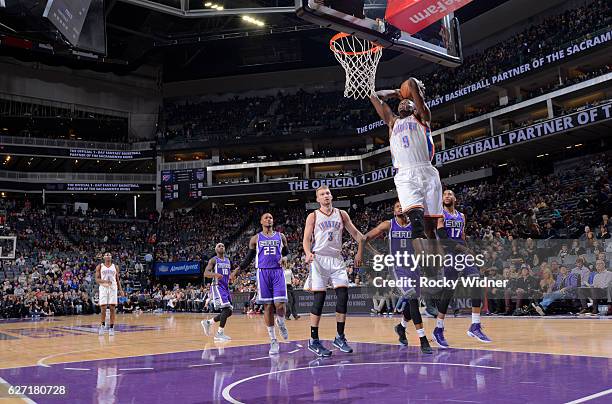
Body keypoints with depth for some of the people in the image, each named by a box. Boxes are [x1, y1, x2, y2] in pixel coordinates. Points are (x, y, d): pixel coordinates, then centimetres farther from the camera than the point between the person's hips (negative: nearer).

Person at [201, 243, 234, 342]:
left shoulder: (228, 261, 16)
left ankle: (208, 322, 22)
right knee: (226, 309, -20)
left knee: (228, 312, 6)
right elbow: (205, 273, -13)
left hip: (226, 287, 8)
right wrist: (215, 274, -32)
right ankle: (220, 333, -12)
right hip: (217, 287, -8)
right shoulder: (213, 260, -4)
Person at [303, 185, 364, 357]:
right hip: (319, 258, -3)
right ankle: (313, 340, 2)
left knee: (343, 295, -5)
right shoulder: (313, 216, 3)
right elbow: (306, 240, -2)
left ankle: (340, 337, 8)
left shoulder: (341, 214, 12)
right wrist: (308, 253, -22)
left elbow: (355, 233, 15)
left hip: (337, 259, 3)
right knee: (319, 298, -6)